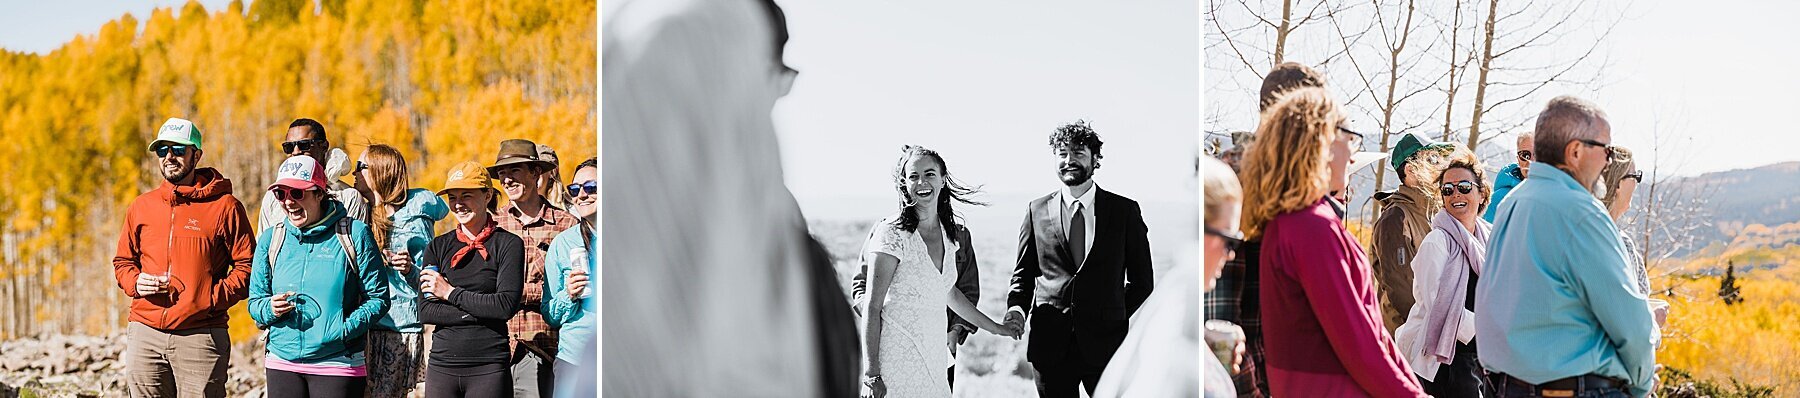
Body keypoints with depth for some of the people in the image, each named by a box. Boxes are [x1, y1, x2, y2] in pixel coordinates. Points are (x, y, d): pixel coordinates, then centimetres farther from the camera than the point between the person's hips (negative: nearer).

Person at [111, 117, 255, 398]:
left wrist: (214, 297, -14)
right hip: (145, 335, 4)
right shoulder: (141, 206, 12)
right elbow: (122, 261, 22)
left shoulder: (224, 206, 0)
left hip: (201, 336, -4)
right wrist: (135, 283, 1)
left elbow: (247, 267, -2)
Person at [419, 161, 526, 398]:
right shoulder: (438, 247, 10)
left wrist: (451, 293, -5)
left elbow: (507, 305, -11)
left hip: (489, 367, -3)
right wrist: (479, 312, -9)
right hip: (442, 363, 3)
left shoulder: (509, 244, 1)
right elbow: (425, 312, 1)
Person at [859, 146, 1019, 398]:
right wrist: (872, 372, -18)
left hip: (934, 356, 6)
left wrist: (995, 328, 27)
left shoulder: (950, 232, 7)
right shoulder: (892, 234, -13)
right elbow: (872, 308, -13)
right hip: (897, 357, -6)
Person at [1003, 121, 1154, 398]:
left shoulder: (1126, 211, 4)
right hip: (1050, 344, 1)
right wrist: (1016, 308, -7)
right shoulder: (1037, 211, 7)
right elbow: (1024, 273, 12)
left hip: (1107, 344, -1)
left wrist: (1124, 326, 1)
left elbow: (1141, 279, 8)